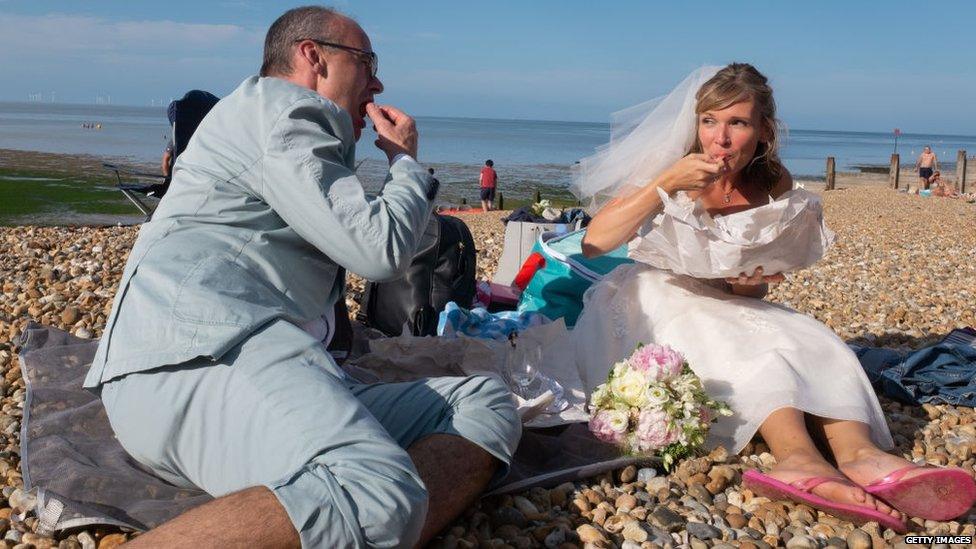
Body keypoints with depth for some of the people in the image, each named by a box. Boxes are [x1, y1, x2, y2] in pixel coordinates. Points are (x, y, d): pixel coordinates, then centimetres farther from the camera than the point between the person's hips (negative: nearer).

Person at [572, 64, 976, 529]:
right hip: (656, 303, -4)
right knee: (740, 344, -34)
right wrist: (666, 184, -26)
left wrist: (751, 284, -18)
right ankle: (799, 456, -54)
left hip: (723, 308, 4)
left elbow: (756, 283, 9)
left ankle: (859, 454, -46)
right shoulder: (670, 168, -7)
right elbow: (594, 242, -18)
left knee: (813, 343, -23)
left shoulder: (774, 185, 1)